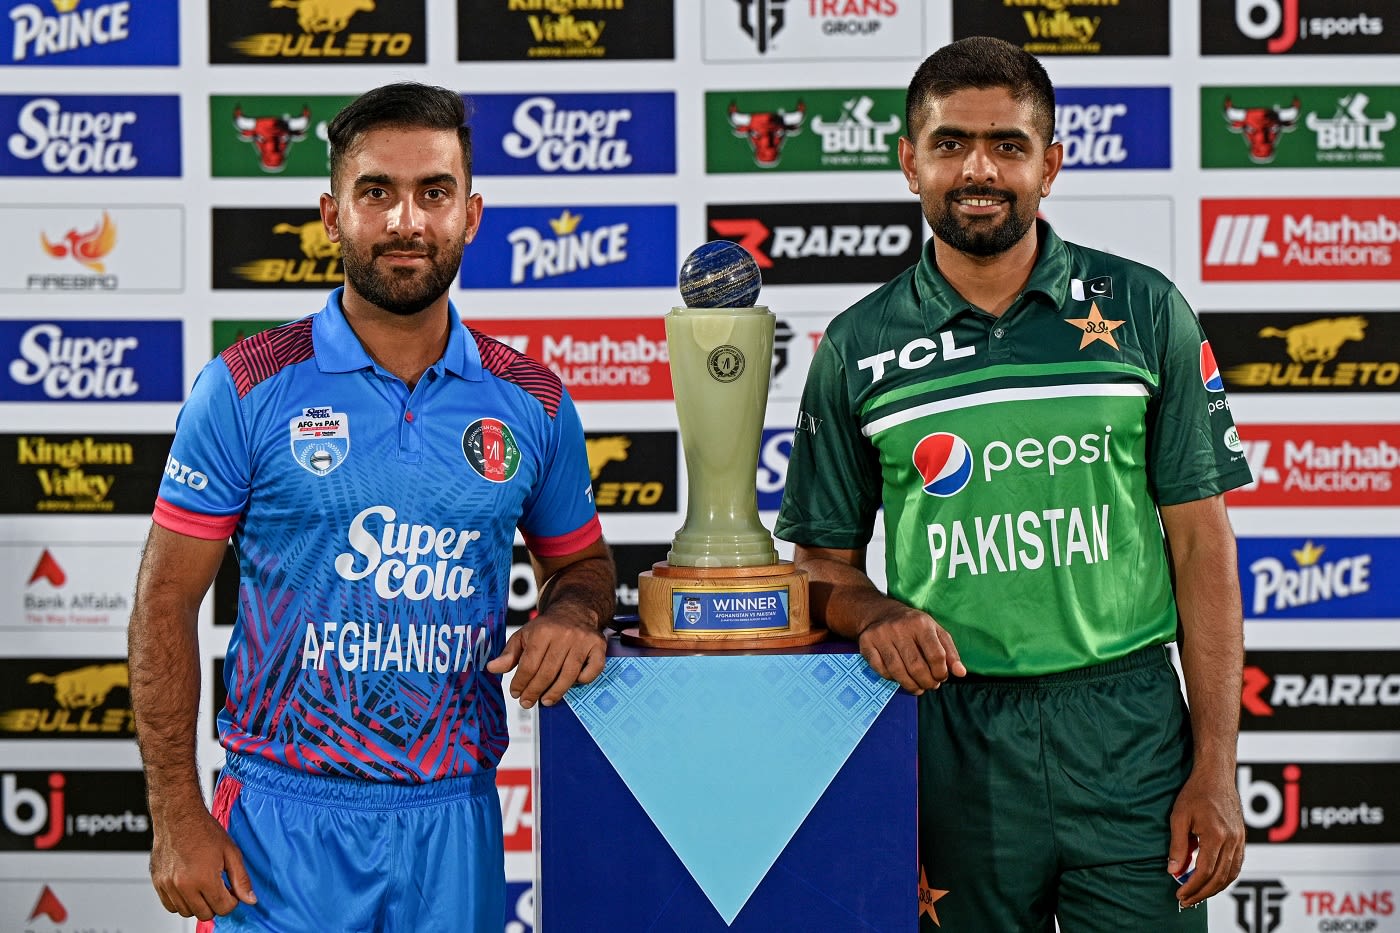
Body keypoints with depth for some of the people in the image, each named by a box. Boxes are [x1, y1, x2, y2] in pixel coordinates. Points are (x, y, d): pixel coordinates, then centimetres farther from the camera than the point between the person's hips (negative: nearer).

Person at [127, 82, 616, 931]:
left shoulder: (531, 402, 3)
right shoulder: (248, 390, -5)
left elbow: (581, 559, 18)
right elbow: (166, 604, -4)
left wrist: (572, 616, -7)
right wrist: (177, 817, -9)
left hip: (455, 821, 3)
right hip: (286, 816, -3)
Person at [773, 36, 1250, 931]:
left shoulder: (1144, 310, 2)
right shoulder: (858, 348, 3)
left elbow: (1201, 543, 1)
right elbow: (824, 558, 10)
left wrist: (1216, 766, -4)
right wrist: (876, 616, -14)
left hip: (1129, 730, 0)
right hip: (949, 737, 1)